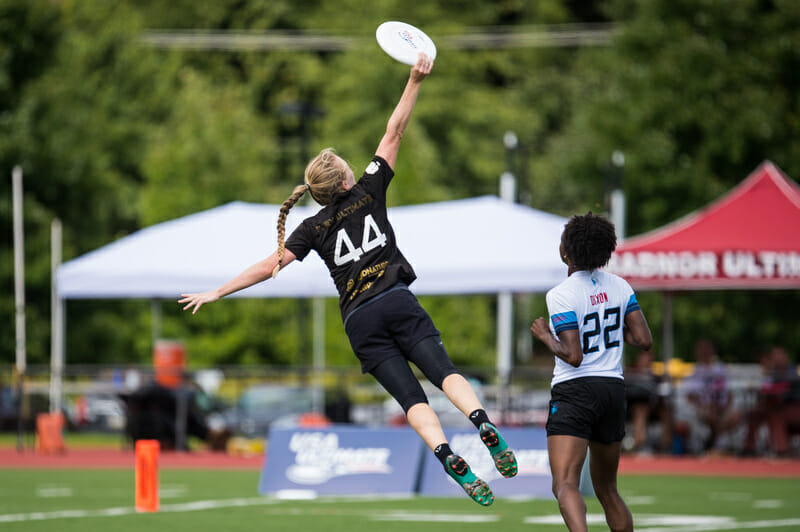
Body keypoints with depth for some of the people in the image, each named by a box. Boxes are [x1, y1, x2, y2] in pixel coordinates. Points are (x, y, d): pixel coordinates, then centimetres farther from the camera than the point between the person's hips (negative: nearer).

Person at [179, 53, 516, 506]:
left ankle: (451, 460, -28)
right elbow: (394, 134, 8)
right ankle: (484, 425, -41)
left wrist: (218, 292, 14)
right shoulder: (368, 193, 6)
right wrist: (415, 82, 11)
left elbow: (270, 266, 6)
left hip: (360, 321, 1)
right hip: (397, 302, -1)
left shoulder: (313, 229, 9)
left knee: (412, 398, -6)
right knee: (445, 371, -12)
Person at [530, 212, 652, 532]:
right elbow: (644, 340, 3)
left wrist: (545, 337, 0)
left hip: (575, 391, -7)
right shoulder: (620, 286, 5)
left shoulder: (560, 295, -12)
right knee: (607, 489, 20)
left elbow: (573, 356, -17)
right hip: (613, 389, 7)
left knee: (565, 486, -16)